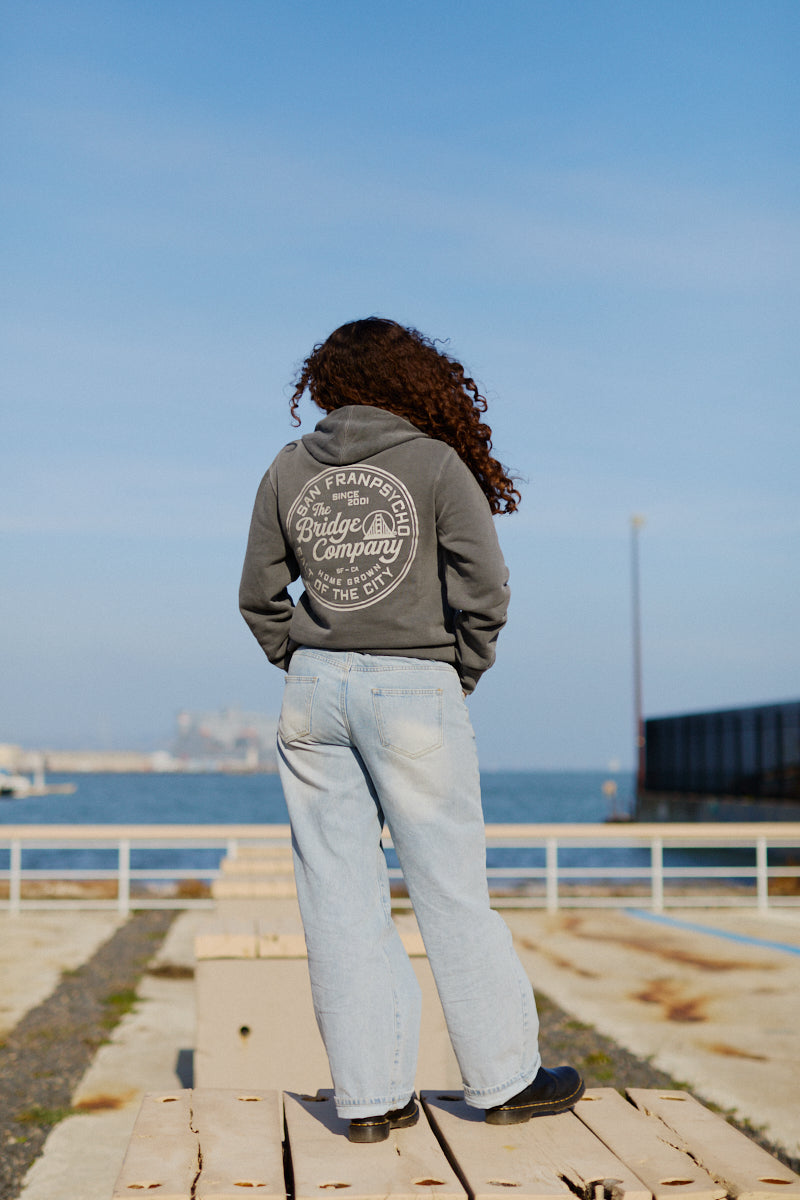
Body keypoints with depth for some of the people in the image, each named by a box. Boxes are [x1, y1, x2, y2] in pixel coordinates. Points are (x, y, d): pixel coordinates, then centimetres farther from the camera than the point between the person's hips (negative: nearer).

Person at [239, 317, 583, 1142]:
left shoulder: (289, 469, 6)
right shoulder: (437, 464, -4)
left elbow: (259, 594, 8)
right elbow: (484, 589, -9)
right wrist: (461, 674, 4)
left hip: (314, 687, 4)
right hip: (414, 691, -3)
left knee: (339, 897, 6)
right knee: (451, 891, 5)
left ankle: (369, 1096, 10)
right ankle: (503, 1078, 16)